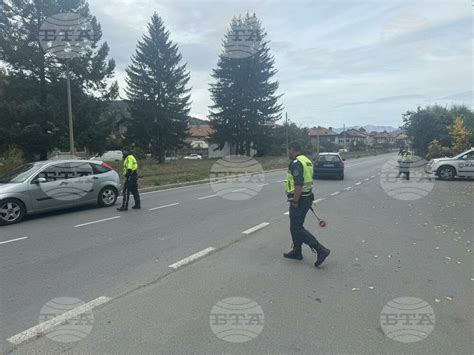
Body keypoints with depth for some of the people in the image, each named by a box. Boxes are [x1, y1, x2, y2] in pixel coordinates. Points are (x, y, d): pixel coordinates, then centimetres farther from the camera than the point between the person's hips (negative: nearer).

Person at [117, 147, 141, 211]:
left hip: (130, 176, -11)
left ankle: (124, 206, -9)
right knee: (134, 191, 13)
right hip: (134, 175, 11)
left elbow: (129, 168, -20)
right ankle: (137, 205, 17)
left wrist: (127, 175, -22)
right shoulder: (132, 157, 21)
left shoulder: (129, 158, -11)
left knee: (126, 191, -9)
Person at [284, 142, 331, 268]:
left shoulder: (296, 163, -18)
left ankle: (321, 250, -8)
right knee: (296, 225, 19)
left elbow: (298, 185, -26)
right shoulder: (307, 161, 14)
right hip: (307, 197, 10)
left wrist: (295, 202, -21)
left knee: (297, 228, -5)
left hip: (299, 199, -10)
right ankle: (297, 251, 28)